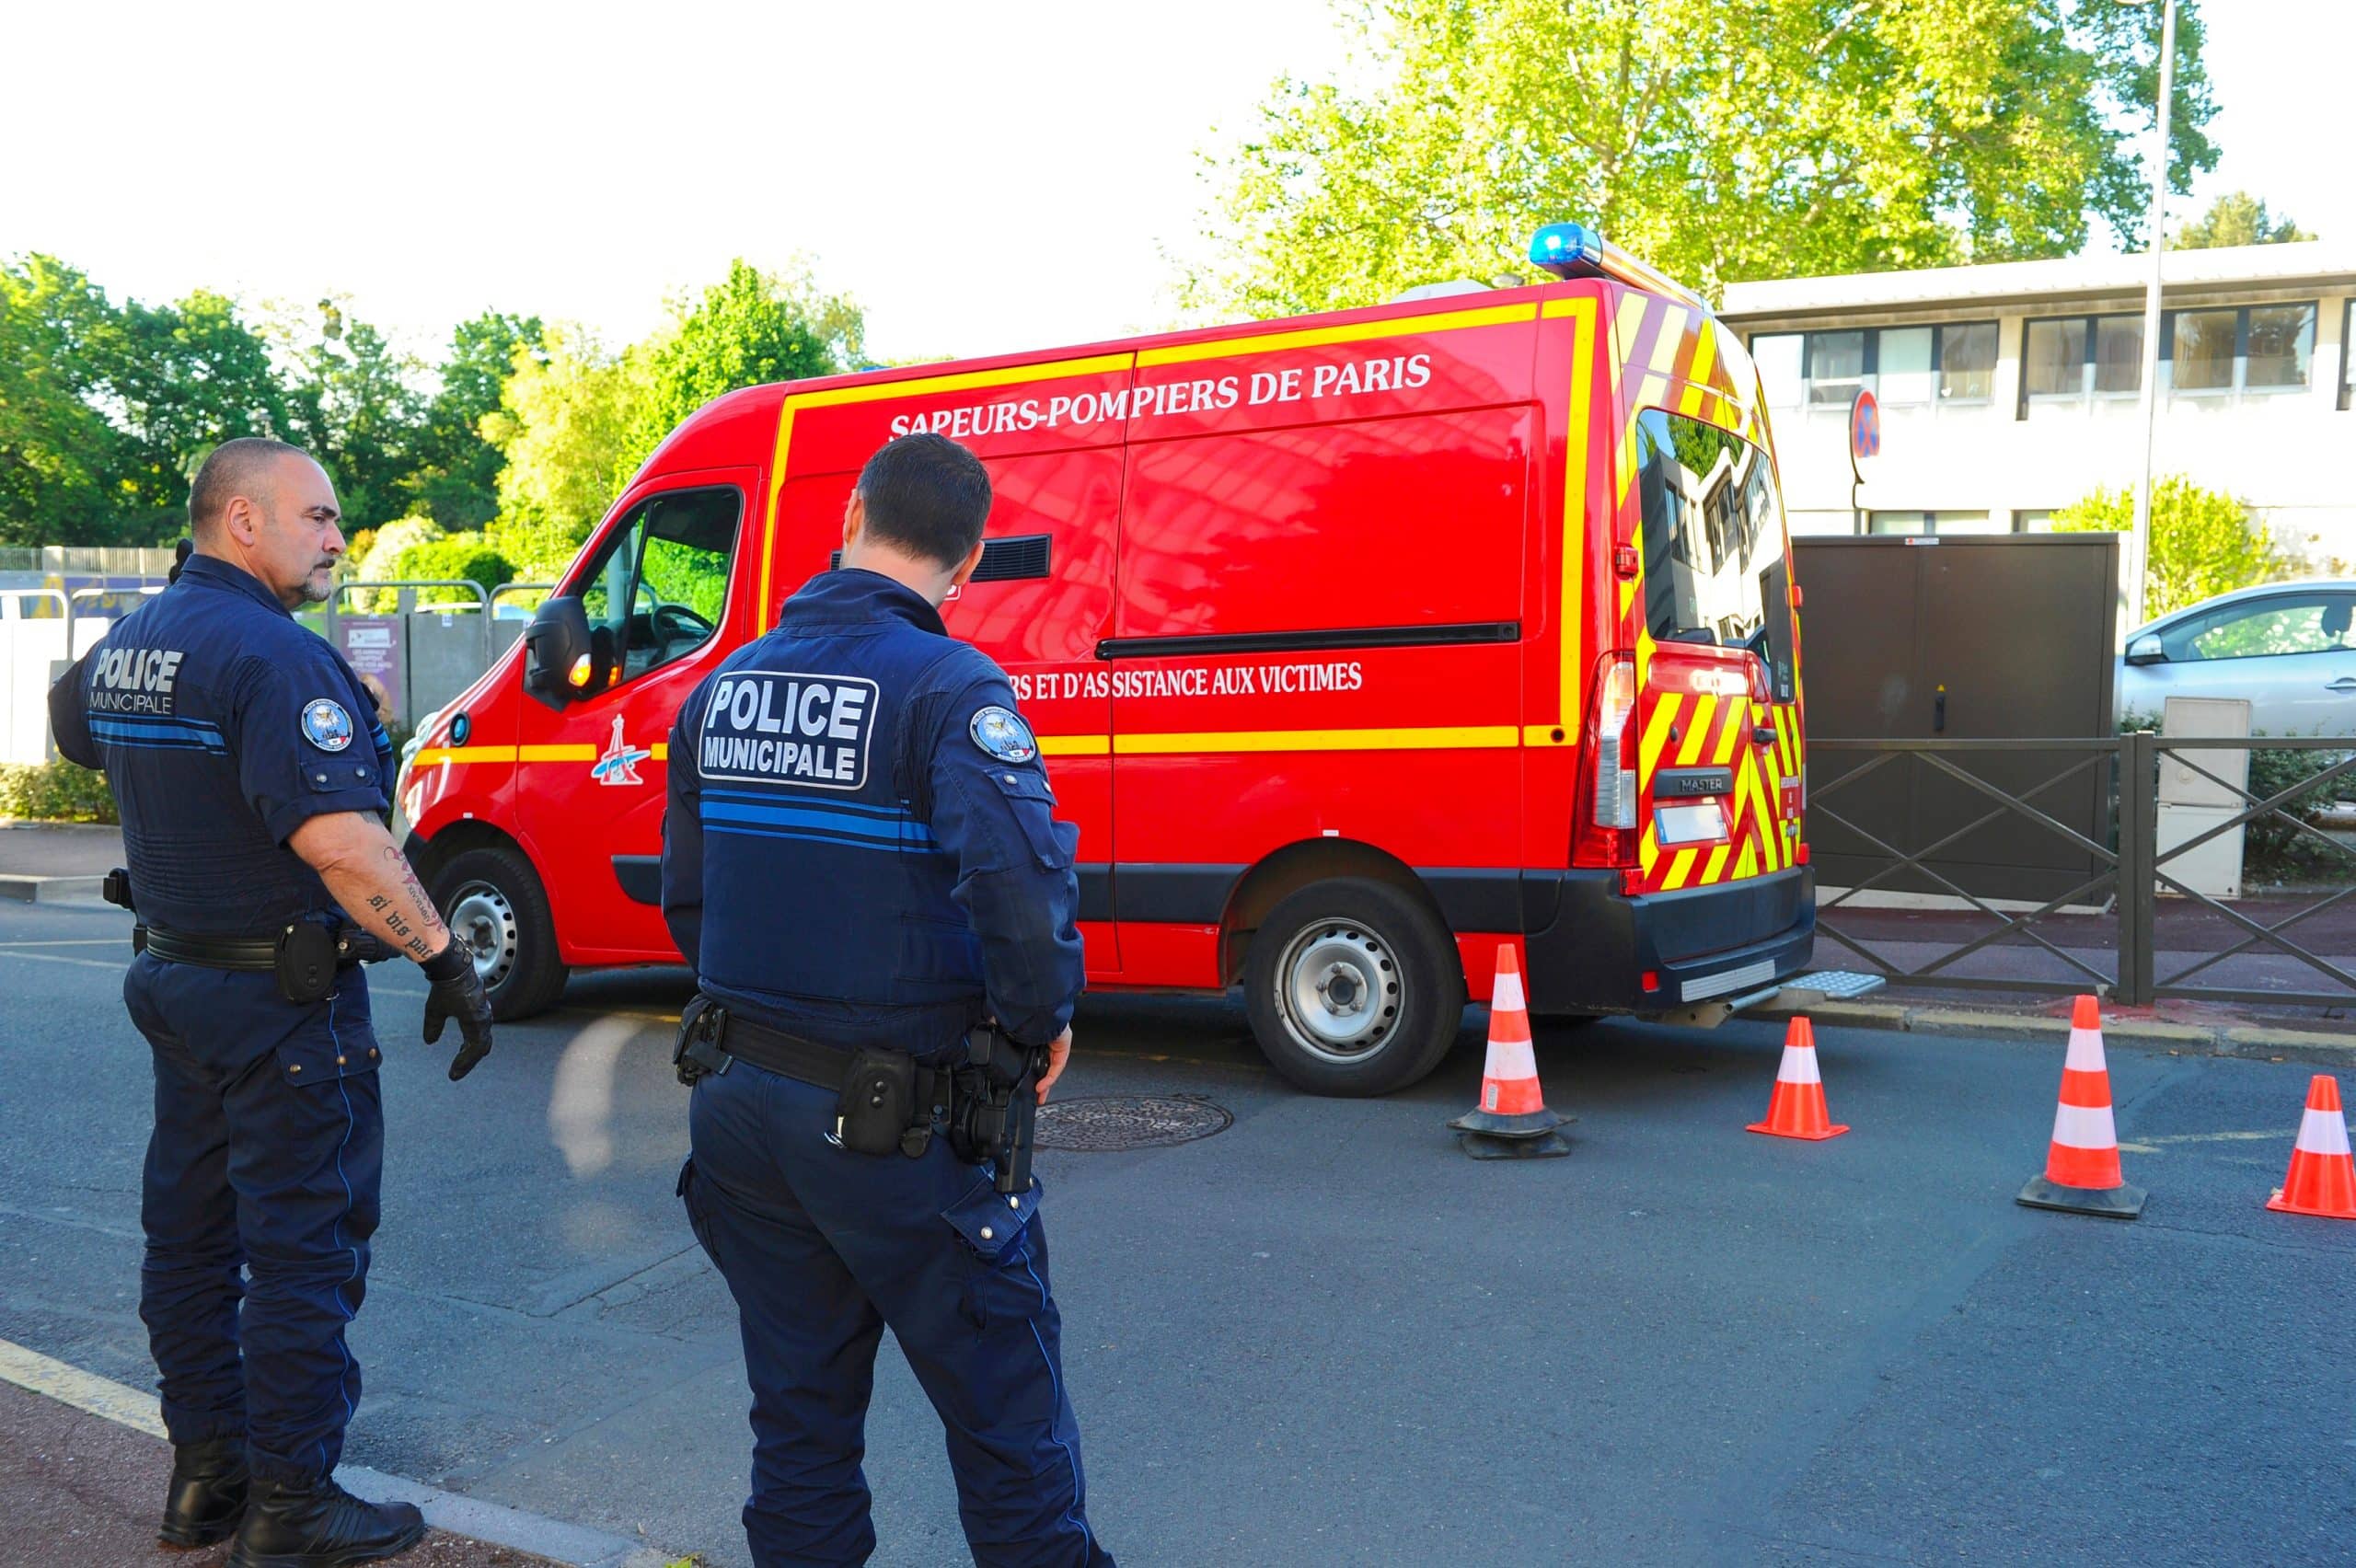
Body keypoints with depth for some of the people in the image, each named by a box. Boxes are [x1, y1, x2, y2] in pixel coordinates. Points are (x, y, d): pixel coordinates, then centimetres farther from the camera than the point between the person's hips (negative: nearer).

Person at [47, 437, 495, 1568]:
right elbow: (341, 844, -29)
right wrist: (446, 960, -25)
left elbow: (73, 725, 32)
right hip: (283, 996, -9)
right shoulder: (275, 655, -21)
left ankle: (203, 1472, 30)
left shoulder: (126, 643, 9)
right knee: (301, 1247, 0)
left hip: (173, 974, 9)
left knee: (189, 1231, 17)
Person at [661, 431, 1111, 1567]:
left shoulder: (724, 686, 7)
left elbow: (685, 901, 15)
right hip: (891, 1126, -6)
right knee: (1004, 1405, 10)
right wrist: (1043, 1019, -14)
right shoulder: (949, 687, -15)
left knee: (799, 1403, 21)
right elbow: (1018, 877, -31)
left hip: (738, 1103, 7)